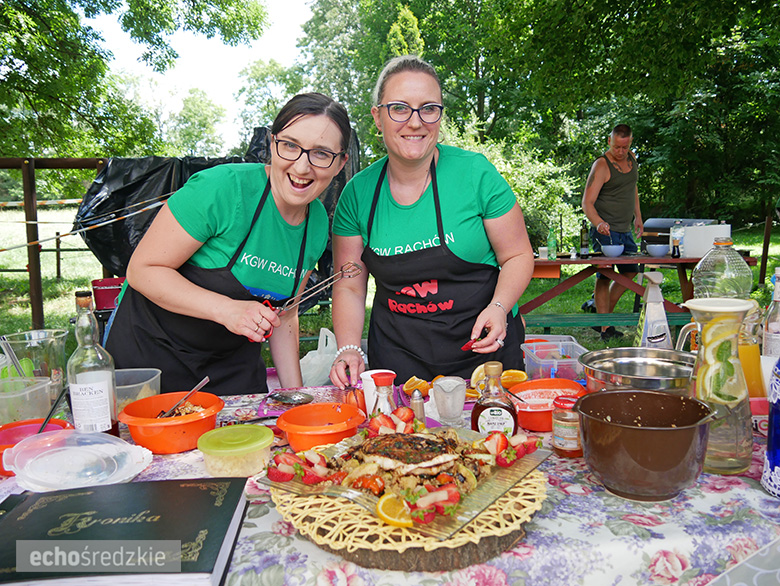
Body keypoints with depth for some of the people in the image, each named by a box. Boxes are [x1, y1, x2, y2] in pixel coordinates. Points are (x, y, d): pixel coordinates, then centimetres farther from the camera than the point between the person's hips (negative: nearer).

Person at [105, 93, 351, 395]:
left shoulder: (317, 223, -4)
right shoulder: (222, 187, -24)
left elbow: (283, 316, 5)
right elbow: (142, 270, -20)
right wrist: (226, 309, -32)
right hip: (149, 352, -5)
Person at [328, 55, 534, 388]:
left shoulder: (476, 173, -10)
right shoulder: (358, 193, -4)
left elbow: (518, 255, -3)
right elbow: (349, 286, 2)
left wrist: (499, 308, -20)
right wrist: (349, 349, -11)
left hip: (483, 351, -1)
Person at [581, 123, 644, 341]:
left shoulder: (631, 158, 11)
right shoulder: (601, 165, -12)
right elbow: (587, 203, -18)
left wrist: (637, 215, 24)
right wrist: (599, 223, -35)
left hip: (625, 231, 8)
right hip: (605, 231, -8)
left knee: (630, 272, 14)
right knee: (605, 276, -8)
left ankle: (605, 313, 27)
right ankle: (605, 328, -4)